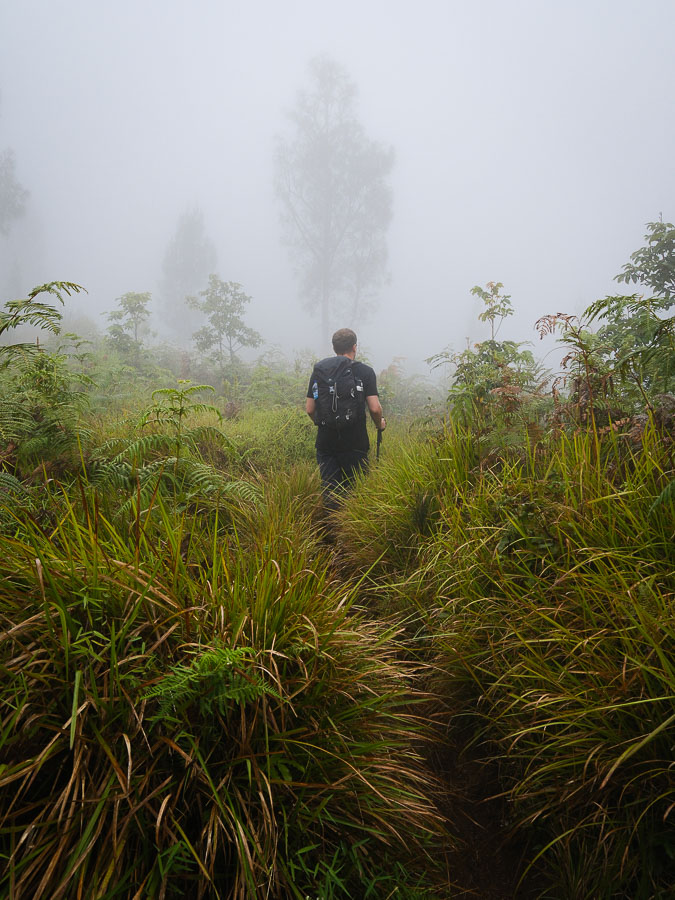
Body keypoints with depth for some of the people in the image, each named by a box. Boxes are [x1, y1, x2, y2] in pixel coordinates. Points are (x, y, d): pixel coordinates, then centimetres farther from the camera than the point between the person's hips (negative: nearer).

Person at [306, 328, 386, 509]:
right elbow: (374, 408, -8)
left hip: (325, 441, 3)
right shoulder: (365, 371, -1)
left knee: (329, 490, 8)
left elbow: (309, 409, 6)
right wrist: (380, 424, 13)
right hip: (355, 443, -2)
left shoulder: (319, 369, 7)